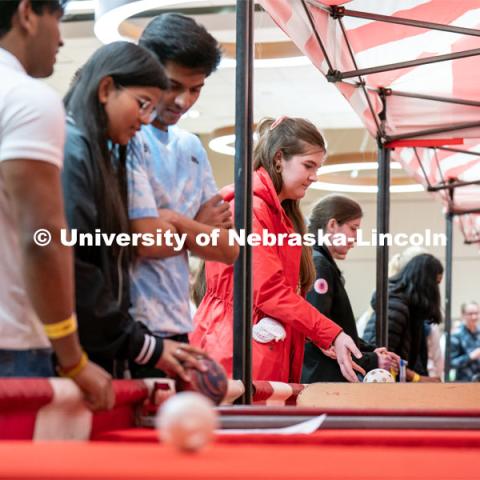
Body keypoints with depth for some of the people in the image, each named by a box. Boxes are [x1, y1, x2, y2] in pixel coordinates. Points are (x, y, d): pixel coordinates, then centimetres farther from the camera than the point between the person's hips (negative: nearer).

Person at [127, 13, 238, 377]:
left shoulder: (190, 147, 14)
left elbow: (228, 249, 10)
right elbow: (147, 241, -17)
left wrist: (177, 221, -7)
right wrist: (199, 228, 1)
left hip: (177, 328, 7)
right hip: (133, 329, -7)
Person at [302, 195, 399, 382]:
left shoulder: (323, 264, 17)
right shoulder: (318, 265, -12)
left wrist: (371, 351, 9)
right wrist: (370, 361, -13)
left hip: (330, 379, 10)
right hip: (322, 380, -10)